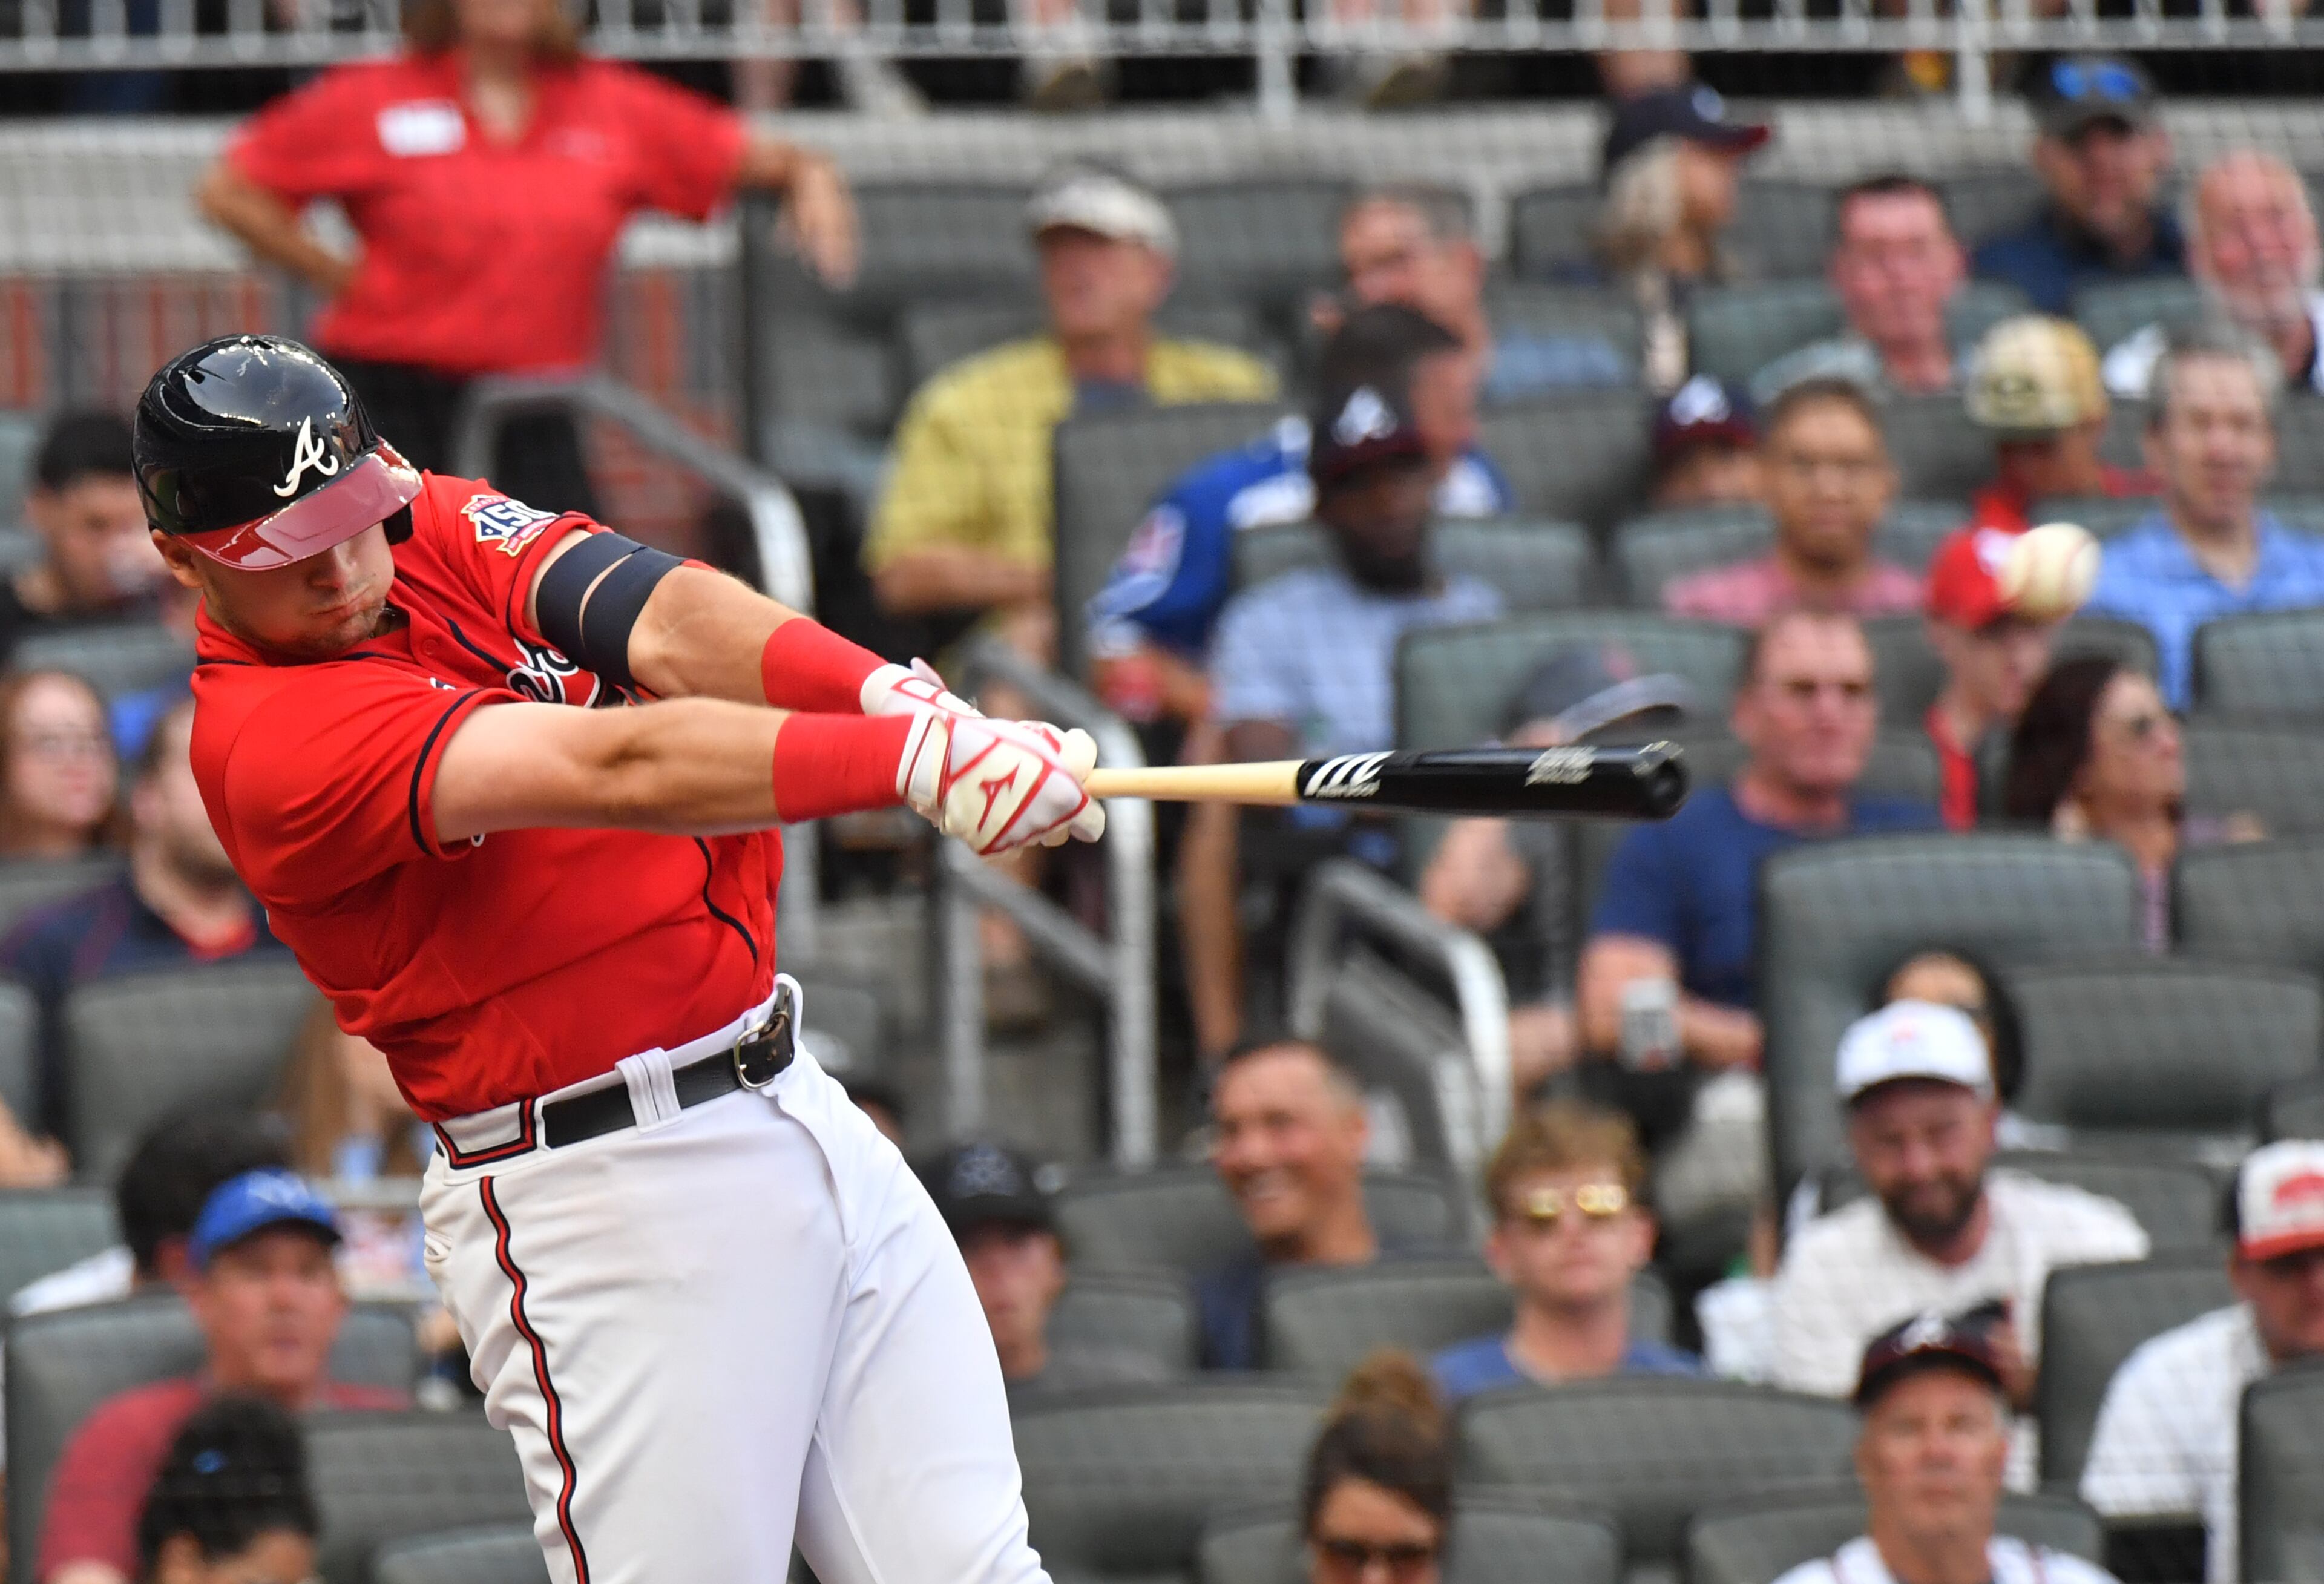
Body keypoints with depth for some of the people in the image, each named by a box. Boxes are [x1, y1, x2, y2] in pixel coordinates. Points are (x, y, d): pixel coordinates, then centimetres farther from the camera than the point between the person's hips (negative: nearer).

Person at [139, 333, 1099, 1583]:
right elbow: (615, 773, -28)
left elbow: (666, 628, -11)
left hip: (794, 1103, 8)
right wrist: (909, 761, -37)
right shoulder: (266, 740, -17)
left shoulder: (436, 528, 7)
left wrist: (894, 694, -30)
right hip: (594, 1191, -8)